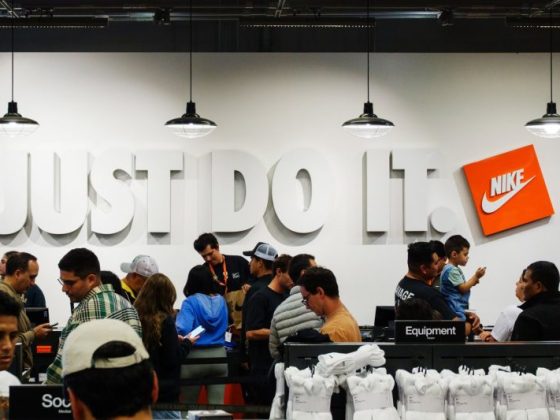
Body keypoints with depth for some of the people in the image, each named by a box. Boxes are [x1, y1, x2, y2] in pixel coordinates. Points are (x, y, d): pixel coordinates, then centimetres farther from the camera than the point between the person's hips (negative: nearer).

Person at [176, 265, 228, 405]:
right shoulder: (220, 300, 7)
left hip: (195, 356, -4)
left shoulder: (190, 302, -9)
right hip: (219, 355, 4)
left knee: (188, 406, 10)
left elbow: (183, 329, -21)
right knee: (218, 404, 0)